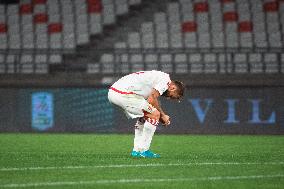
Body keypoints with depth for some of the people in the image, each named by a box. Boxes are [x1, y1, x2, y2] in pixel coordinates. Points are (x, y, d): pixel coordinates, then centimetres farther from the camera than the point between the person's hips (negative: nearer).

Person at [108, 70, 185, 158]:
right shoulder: (165, 79, -3)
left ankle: (136, 150, 21)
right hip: (123, 94, -10)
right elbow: (152, 99, -12)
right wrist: (162, 115, 0)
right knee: (155, 115, -4)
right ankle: (143, 151, -2)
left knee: (144, 117, 24)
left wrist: (161, 115, 16)